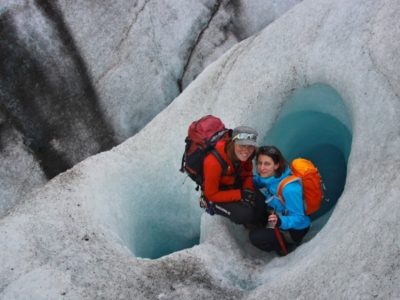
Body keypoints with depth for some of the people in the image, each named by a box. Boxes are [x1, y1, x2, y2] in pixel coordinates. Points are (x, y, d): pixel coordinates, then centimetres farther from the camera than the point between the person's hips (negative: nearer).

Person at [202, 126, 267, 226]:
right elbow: (211, 195, -25)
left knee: (262, 204, -17)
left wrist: (249, 190, -19)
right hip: (216, 197, -5)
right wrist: (240, 195, -31)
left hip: (236, 185, 6)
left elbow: (247, 175, 3)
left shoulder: (244, 155, -17)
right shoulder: (214, 162, -35)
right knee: (245, 214, -26)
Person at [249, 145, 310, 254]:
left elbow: (298, 218, -28)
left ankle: (287, 245, 1)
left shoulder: (289, 188, -34)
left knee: (256, 237, -23)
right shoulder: (268, 177, -13)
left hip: (296, 228, -8)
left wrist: (280, 221, -48)